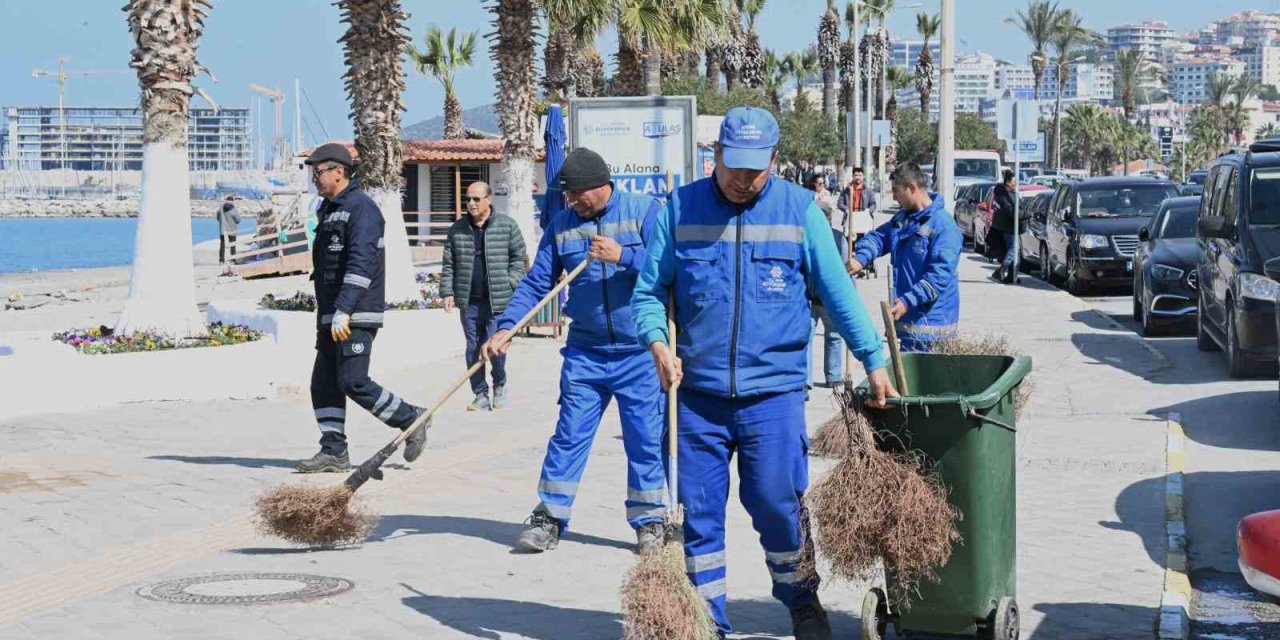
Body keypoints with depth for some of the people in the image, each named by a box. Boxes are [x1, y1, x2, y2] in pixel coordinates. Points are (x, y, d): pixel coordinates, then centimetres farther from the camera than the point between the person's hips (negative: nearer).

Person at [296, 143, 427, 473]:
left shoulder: (361, 208, -12)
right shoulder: (329, 210, 19)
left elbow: (360, 264, -23)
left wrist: (343, 311, -30)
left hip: (356, 316, -10)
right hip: (330, 315, 10)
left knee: (353, 382, -12)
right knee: (324, 382, 6)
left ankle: (411, 420, 5)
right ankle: (334, 452, 10)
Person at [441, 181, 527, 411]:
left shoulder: (507, 226, 1)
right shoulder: (457, 230, 9)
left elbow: (519, 257, 5)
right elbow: (449, 265, 11)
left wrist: (510, 284, -5)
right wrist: (447, 292, 3)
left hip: (498, 300, -3)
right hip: (469, 300, 3)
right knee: (473, 349, 5)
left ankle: (500, 386, 20)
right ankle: (481, 395, 14)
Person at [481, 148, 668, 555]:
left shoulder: (644, 212, -4)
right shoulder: (561, 225, 6)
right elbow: (536, 283, 4)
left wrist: (624, 256, -24)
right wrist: (506, 327, -8)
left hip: (640, 353, -3)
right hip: (584, 352, 3)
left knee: (645, 438, 3)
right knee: (569, 434, 3)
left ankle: (649, 522, 15)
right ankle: (549, 517, 10)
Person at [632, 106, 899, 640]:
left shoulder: (799, 209, 2)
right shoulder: (680, 209, 3)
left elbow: (839, 292, 4)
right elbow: (649, 291, 7)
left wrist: (873, 360, 0)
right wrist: (657, 343, -11)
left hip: (774, 390, -1)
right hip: (699, 391, 1)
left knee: (778, 506, 0)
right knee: (699, 512, 5)